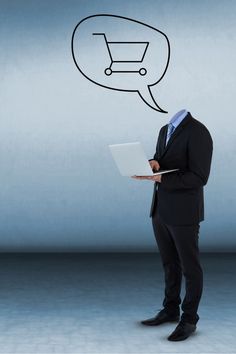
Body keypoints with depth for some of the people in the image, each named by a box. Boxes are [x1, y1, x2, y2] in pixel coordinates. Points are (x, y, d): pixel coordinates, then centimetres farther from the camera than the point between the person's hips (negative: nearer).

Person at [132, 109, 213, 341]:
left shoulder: (198, 132, -18)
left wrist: (160, 178, -25)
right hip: (161, 209, 8)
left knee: (190, 267, 7)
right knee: (170, 264, 18)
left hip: (184, 212, -8)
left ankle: (189, 319, 20)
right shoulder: (165, 130, 10)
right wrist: (152, 164, -8)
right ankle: (171, 310, 32)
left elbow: (199, 178, -22)